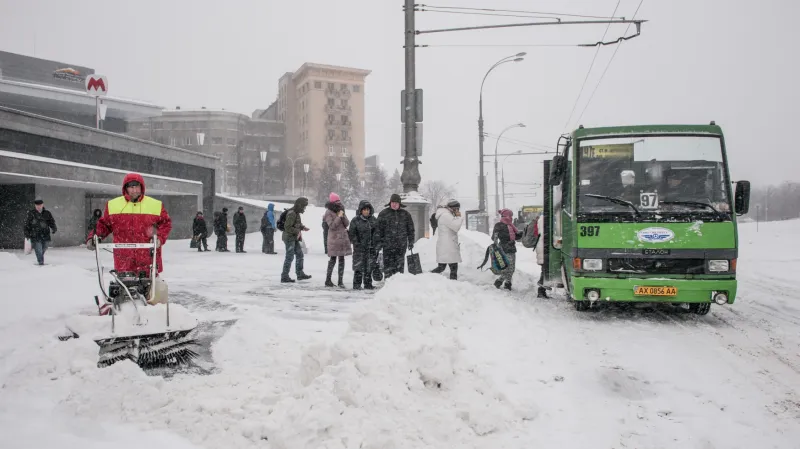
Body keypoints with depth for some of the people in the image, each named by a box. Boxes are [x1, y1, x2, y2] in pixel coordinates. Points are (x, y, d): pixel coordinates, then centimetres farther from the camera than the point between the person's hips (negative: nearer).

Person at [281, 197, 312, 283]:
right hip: (289, 238, -10)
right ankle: (284, 277, 1)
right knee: (290, 257, -6)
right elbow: (287, 227, -23)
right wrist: (298, 231, -19)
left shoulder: (296, 213, 11)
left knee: (300, 255, 14)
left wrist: (302, 227, 7)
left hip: (294, 238, 10)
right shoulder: (291, 214, -20)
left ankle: (300, 274, 23)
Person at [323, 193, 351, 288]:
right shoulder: (328, 213, -6)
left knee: (341, 259, 4)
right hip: (334, 239, -6)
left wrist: (343, 215, -7)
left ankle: (340, 281, 7)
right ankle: (328, 280, 6)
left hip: (343, 238, 6)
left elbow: (347, 224, 8)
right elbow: (332, 226, -15)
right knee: (333, 259, -3)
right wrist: (339, 217, -16)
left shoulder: (341, 210, 14)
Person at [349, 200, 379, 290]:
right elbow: (352, 234, 0)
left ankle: (368, 284, 17)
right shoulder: (355, 221, -2)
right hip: (359, 248, -3)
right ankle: (356, 285, 1)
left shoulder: (374, 220, 9)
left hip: (371, 248, 4)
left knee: (369, 266, 7)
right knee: (358, 267, -5)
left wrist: (376, 244, 1)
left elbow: (377, 233, 10)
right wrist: (356, 243, -9)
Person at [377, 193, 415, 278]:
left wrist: (411, 242, 10)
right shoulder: (383, 214, 1)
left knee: (400, 265, 7)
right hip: (388, 245, -2)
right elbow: (379, 229, 1)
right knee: (388, 265, -1)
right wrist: (379, 242, -4)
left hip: (401, 245, 2)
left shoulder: (405, 214, 8)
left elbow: (410, 229, 13)